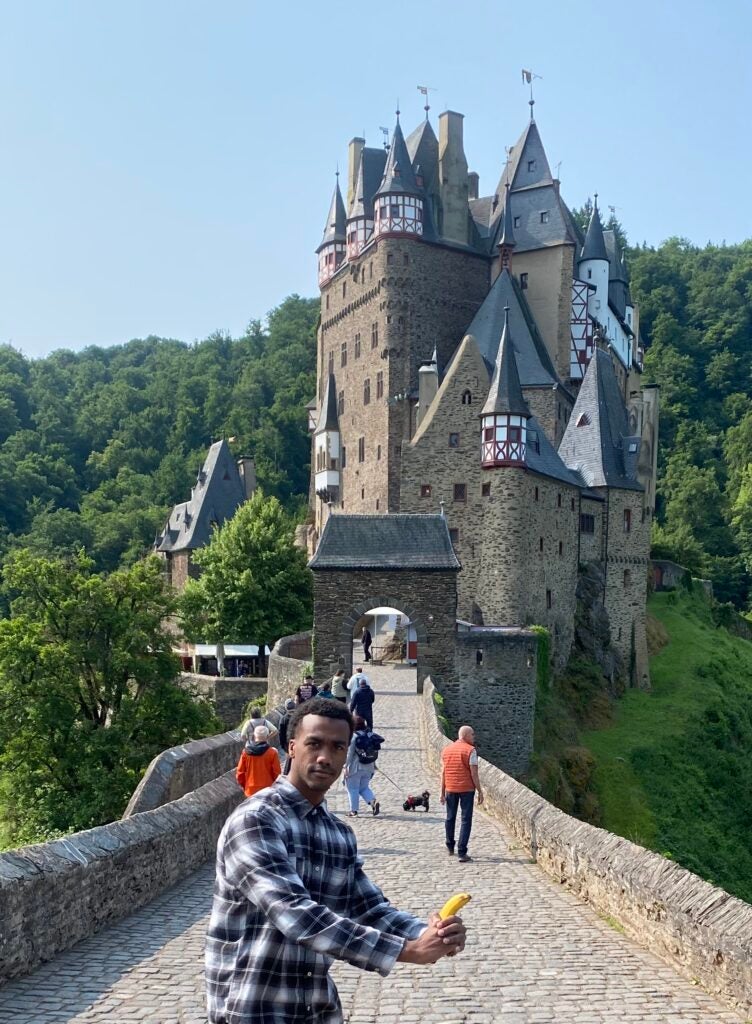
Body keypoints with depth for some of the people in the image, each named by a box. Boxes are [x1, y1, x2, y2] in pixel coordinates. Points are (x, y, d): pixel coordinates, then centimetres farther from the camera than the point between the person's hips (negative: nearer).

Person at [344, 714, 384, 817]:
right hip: (369, 767, 6)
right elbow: (375, 752, 10)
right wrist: (373, 764, 21)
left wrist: (346, 766, -9)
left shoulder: (353, 737, -16)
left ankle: (354, 811, 11)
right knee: (364, 787, 18)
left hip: (355, 767, -6)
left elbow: (349, 754, -16)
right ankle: (373, 801, -7)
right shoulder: (371, 735, 2)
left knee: (353, 789, 8)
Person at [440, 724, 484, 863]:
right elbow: (474, 773, -13)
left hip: (450, 789, 5)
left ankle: (450, 848, 31)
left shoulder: (446, 750, 7)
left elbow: (443, 772, 8)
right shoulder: (470, 750, -10)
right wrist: (480, 791, -8)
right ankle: (462, 853, -7)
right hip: (466, 789, -5)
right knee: (466, 820, -1)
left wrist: (442, 792, 12)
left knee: (450, 818, 19)